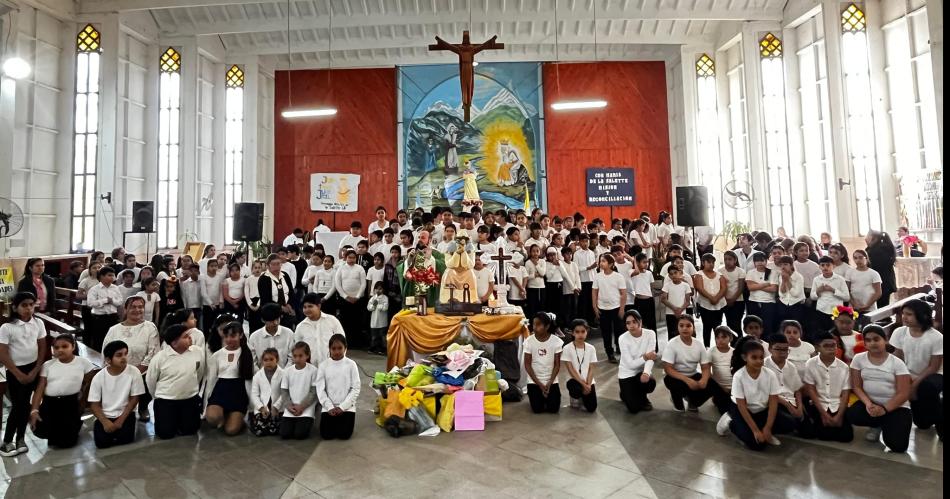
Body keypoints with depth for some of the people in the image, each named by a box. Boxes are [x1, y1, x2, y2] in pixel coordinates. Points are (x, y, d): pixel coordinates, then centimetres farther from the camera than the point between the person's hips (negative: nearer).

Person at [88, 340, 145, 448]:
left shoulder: (134, 372, -12)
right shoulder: (99, 377, -9)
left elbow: (134, 399, -6)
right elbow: (94, 404, -4)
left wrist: (121, 420, -13)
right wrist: (105, 422, -18)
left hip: (125, 414, -1)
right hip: (105, 415, 1)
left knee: (125, 438, -22)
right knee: (102, 442, -20)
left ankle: (120, 426, 11)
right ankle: (107, 426, 13)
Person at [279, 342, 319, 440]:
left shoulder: (313, 370, -8)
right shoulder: (287, 370, 1)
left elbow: (314, 392, -7)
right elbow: (284, 391, 4)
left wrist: (301, 406, -13)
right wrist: (289, 406, -11)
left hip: (306, 409, -3)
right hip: (290, 409, 3)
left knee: (300, 434, -16)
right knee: (284, 434, -9)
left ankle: (308, 423, 15)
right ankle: (294, 423, 20)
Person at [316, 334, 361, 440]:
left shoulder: (351, 364, -5)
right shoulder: (323, 366, -1)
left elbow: (355, 389, -6)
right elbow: (320, 390, -2)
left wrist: (342, 407, -13)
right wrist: (330, 407, -12)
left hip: (347, 407, -1)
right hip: (328, 407, 1)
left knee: (344, 434, -11)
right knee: (326, 435, -8)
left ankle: (340, 421, 21)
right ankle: (334, 422, 23)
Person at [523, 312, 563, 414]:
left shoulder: (556, 341, -11)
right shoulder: (529, 341, -11)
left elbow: (557, 364, -5)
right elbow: (527, 365, -6)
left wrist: (549, 383, -14)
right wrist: (539, 384, -11)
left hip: (551, 381, 0)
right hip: (534, 381, 0)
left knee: (553, 409, -10)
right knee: (537, 409, -11)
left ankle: (548, 395, 22)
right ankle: (540, 396, 22)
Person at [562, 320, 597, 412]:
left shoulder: (591, 348, 0)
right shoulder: (567, 348, -11)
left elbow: (591, 369, 0)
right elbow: (570, 370, -11)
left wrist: (588, 384, -14)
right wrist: (583, 384, -17)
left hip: (588, 381, 3)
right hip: (574, 380, -3)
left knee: (591, 408, -10)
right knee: (575, 387, -37)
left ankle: (583, 396, 26)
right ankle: (575, 397, 1)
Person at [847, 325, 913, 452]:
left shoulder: (897, 363, -6)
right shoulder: (858, 359, -2)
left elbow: (904, 393, -10)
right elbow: (856, 386, -2)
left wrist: (884, 409, -23)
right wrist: (868, 403, -20)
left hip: (896, 407, -2)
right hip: (870, 403, 2)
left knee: (898, 445, -21)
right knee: (851, 415, -30)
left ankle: (887, 426, 17)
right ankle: (877, 425, 7)